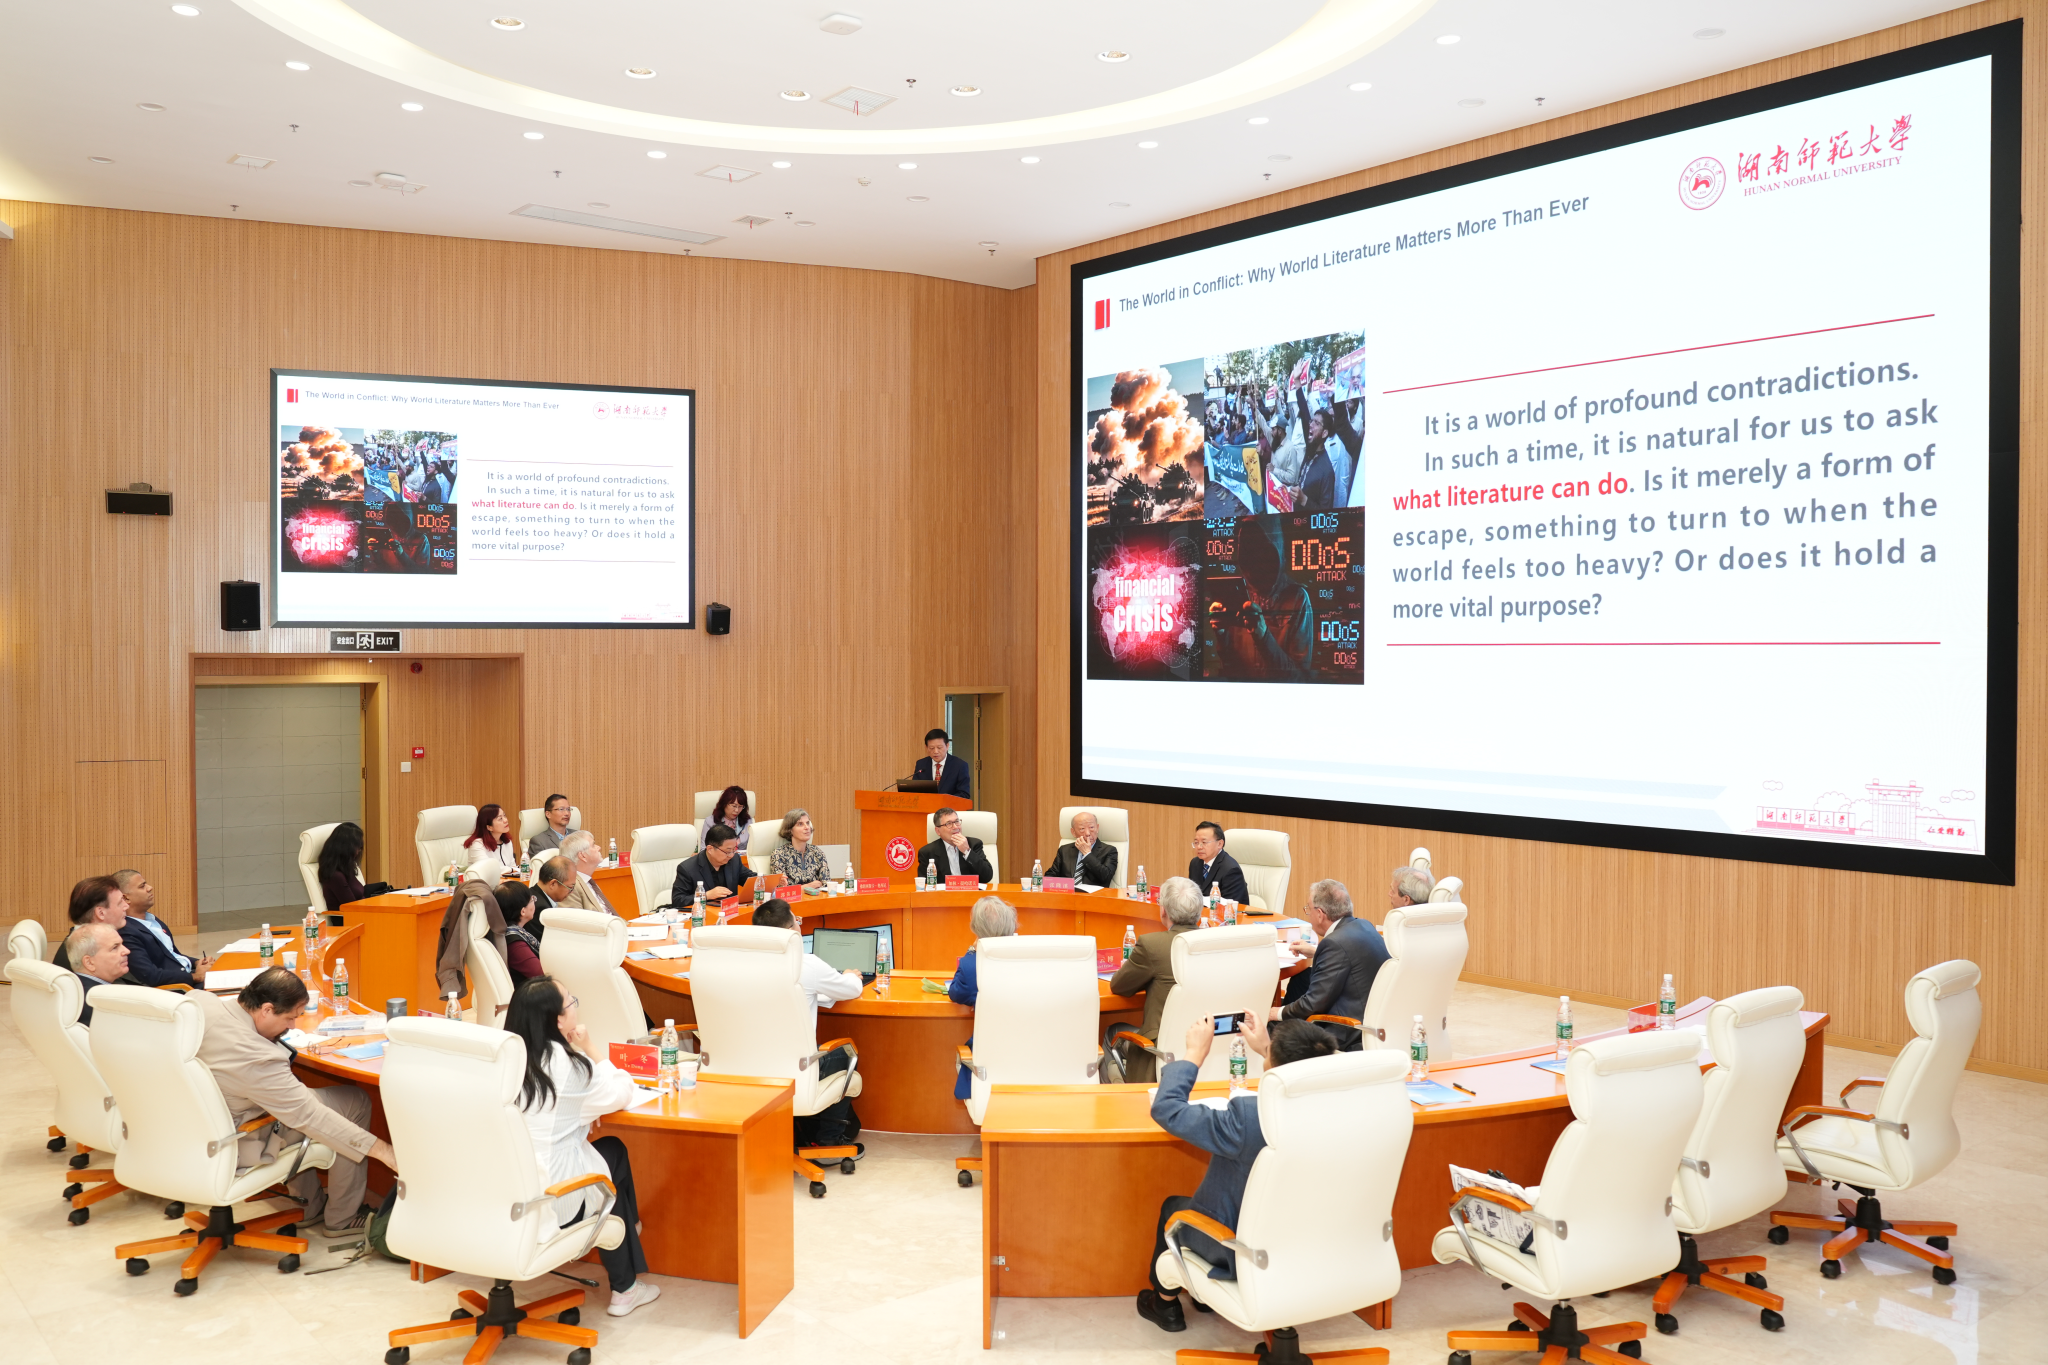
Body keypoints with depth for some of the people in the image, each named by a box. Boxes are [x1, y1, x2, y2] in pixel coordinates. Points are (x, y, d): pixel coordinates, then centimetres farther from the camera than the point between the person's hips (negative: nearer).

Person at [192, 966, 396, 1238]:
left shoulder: (199, 1001, -13)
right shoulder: (256, 1058, -33)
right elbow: (309, 1116, -28)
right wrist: (380, 1148, -24)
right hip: (228, 1151, -8)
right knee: (355, 1101, -2)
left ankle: (311, 1204, 36)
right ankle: (342, 1218, 16)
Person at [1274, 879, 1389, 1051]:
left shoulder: (1336, 942, -25)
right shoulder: (1363, 926, 3)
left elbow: (1314, 1003, -21)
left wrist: (1280, 1013, -6)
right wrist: (1316, 952, 26)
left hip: (1353, 1036, -10)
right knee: (1299, 981, 21)